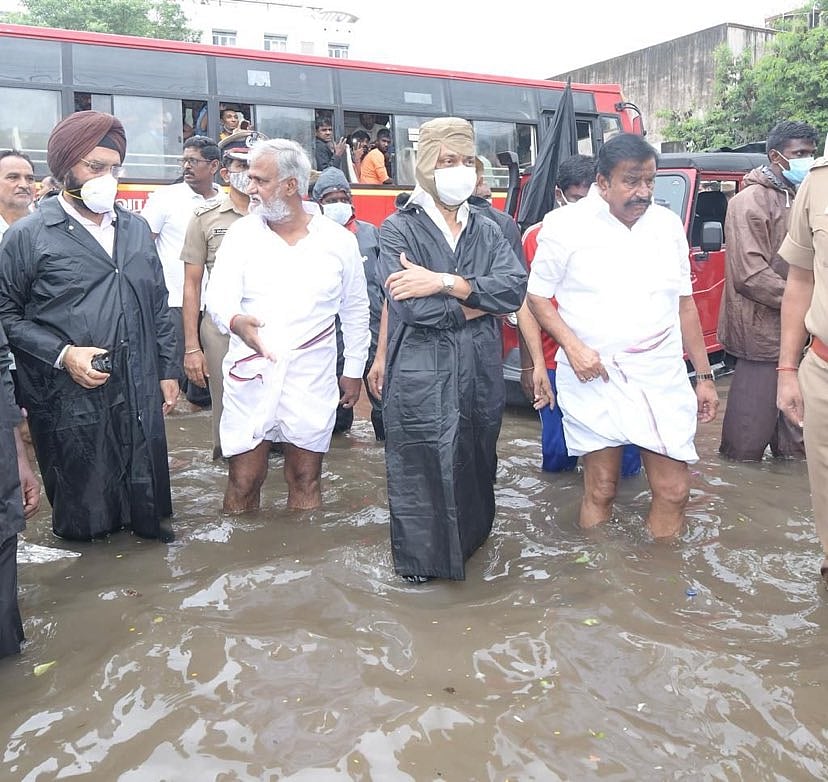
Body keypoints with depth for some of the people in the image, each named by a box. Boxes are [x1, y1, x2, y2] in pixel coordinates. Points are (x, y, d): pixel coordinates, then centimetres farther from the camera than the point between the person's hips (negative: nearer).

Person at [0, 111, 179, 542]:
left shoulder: (136, 229, 12)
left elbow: (158, 306, 16)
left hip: (139, 393, 4)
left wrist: (167, 370, 14)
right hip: (69, 401, -4)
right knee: (82, 513, 10)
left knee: (145, 487, 14)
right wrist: (62, 355, -15)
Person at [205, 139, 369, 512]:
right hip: (250, 376, 0)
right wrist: (235, 321, -32)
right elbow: (219, 296, -8)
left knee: (306, 481, 11)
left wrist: (354, 370, 12)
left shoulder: (339, 240, 0)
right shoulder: (242, 233, 0)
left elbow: (355, 310, 10)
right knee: (243, 483, 5)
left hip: (311, 380, 0)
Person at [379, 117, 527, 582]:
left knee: (476, 468, 16)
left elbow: (516, 286, -8)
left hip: (481, 376, 5)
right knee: (421, 472, 3)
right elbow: (410, 304, -17)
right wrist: (476, 303, -8)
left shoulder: (486, 230, 12)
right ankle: (418, 560, 23)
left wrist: (445, 283, -18)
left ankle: (469, 541, 38)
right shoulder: (399, 229, -1)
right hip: (420, 380, -4)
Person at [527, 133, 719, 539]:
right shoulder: (565, 225, -4)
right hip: (594, 379, -3)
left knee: (673, 491, 3)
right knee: (600, 490, 5)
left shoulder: (668, 224, 8)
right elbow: (537, 297, 0)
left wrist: (704, 376, 13)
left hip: (662, 377, 4)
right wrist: (573, 346, -15)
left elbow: (685, 304, 13)